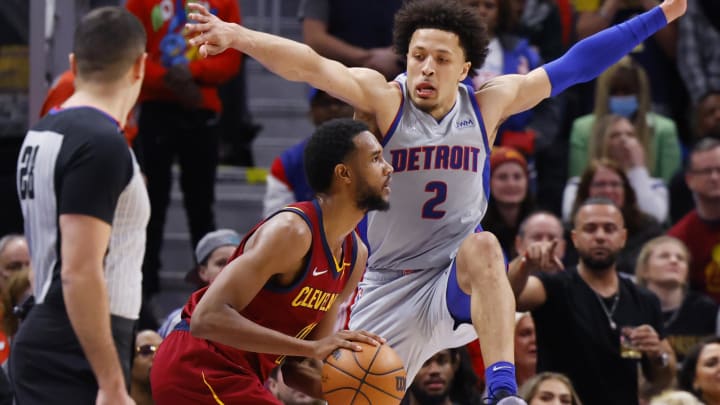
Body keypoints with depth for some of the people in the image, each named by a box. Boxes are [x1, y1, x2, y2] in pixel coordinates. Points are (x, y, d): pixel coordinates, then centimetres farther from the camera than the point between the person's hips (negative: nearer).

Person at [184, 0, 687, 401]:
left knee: (482, 247, -33)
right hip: (388, 290, 0)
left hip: (459, 282, 0)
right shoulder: (383, 98, -9)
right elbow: (309, 65, -25)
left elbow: (574, 66, 5)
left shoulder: (486, 105, 1)